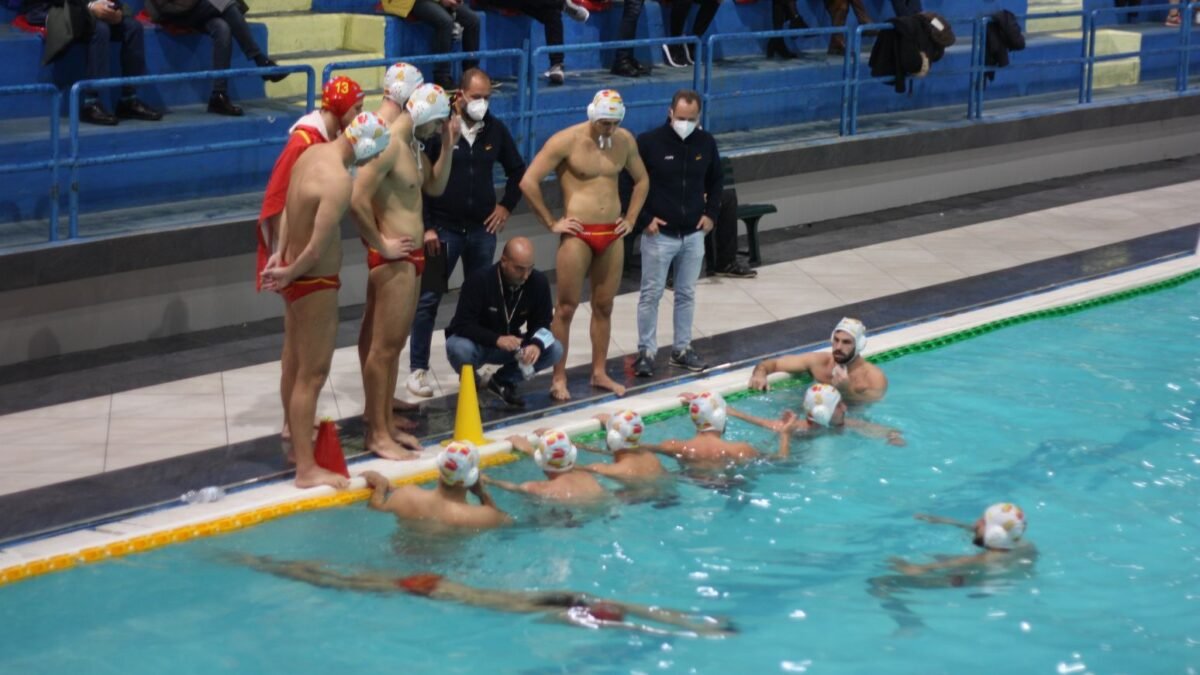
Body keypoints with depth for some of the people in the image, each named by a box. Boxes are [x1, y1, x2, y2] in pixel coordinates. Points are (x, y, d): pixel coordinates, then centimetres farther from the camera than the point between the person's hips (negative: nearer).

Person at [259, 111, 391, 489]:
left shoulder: (312, 154, 2)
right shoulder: (339, 180, -27)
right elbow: (317, 248, -26)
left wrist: (284, 261, 9)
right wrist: (290, 272, -10)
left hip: (298, 275, 10)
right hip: (315, 280, -10)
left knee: (295, 365, 21)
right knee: (313, 373, -3)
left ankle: (296, 443, 36)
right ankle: (306, 469, 2)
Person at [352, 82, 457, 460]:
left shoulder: (413, 145, 11)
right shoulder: (389, 145, -19)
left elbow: (435, 187, 21)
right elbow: (358, 199, -27)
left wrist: (448, 146, 8)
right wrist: (379, 241, -16)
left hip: (411, 256, 10)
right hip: (392, 258, -10)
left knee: (395, 343, 15)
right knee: (383, 345, -5)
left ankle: (386, 422, 23)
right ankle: (377, 434, -1)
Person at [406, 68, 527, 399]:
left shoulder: (495, 130, 1)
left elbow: (517, 170, 17)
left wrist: (506, 206, 7)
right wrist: (426, 227, -13)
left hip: (482, 229, 4)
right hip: (443, 229, -4)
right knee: (428, 299, -1)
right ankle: (418, 369, 6)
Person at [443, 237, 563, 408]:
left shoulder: (538, 282, -15)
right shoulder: (479, 280, -27)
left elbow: (542, 323, -8)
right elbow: (463, 325, -29)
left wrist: (537, 344, -33)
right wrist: (497, 340, -45)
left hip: (509, 344, 4)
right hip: (477, 343, -4)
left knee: (554, 350, -18)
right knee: (458, 349, -39)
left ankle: (503, 380, 2)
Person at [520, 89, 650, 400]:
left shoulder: (625, 141, 5)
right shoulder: (566, 141, -11)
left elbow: (642, 180, 22)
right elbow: (528, 182, -12)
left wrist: (631, 218, 12)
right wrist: (551, 222, -9)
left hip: (612, 235, 5)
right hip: (578, 235, -5)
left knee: (604, 305, 10)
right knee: (567, 307, 0)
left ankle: (599, 372, 20)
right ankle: (559, 378, 6)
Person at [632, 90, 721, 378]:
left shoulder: (706, 143, 2)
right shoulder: (649, 142, -12)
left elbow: (715, 181, 17)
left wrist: (711, 213, 6)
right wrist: (644, 217, -9)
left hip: (693, 234, 4)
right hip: (659, 234, -4)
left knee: (686, 293, 11)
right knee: (651, 293, 1)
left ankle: (682, 349, 22)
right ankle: (646, 352, 10)